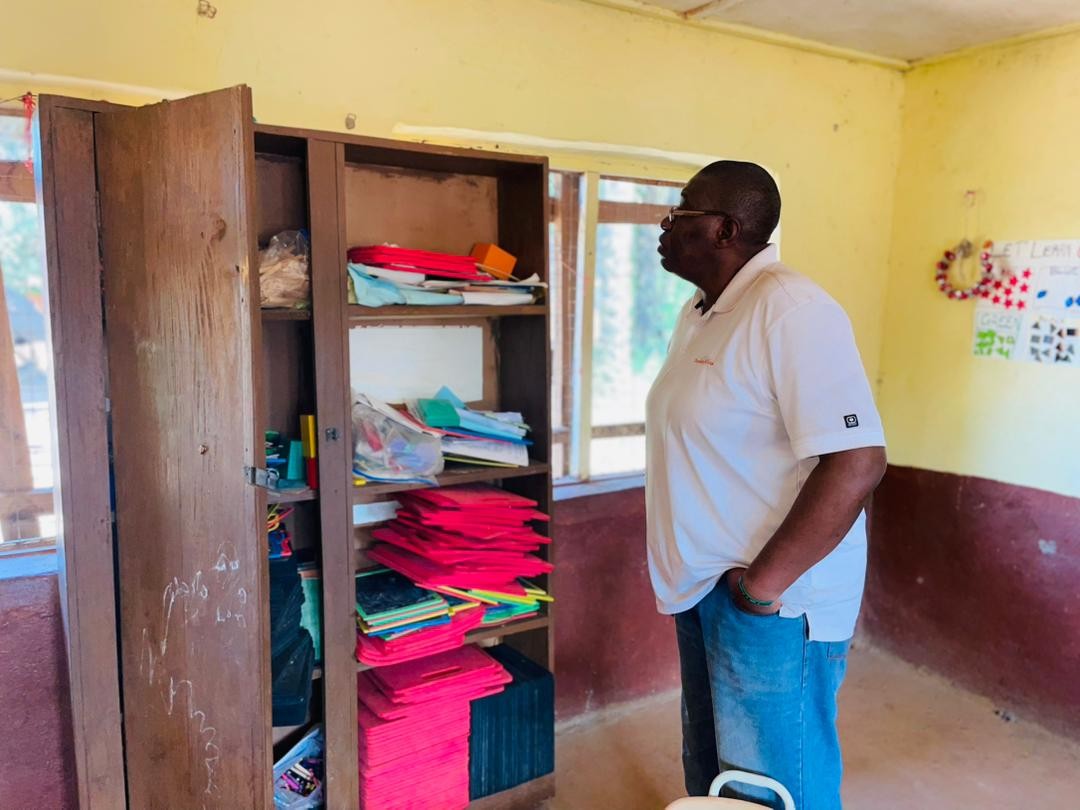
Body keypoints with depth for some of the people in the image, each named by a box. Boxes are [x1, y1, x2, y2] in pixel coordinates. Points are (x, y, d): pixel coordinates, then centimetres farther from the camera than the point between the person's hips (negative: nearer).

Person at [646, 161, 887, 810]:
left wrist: (762, 585, -21)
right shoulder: (700, 312, 10)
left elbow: (858, 462, -27)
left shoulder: (789, 309, -20)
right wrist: (694, 572, 12)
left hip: (770, 603, -8)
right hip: (703, 589, 9)